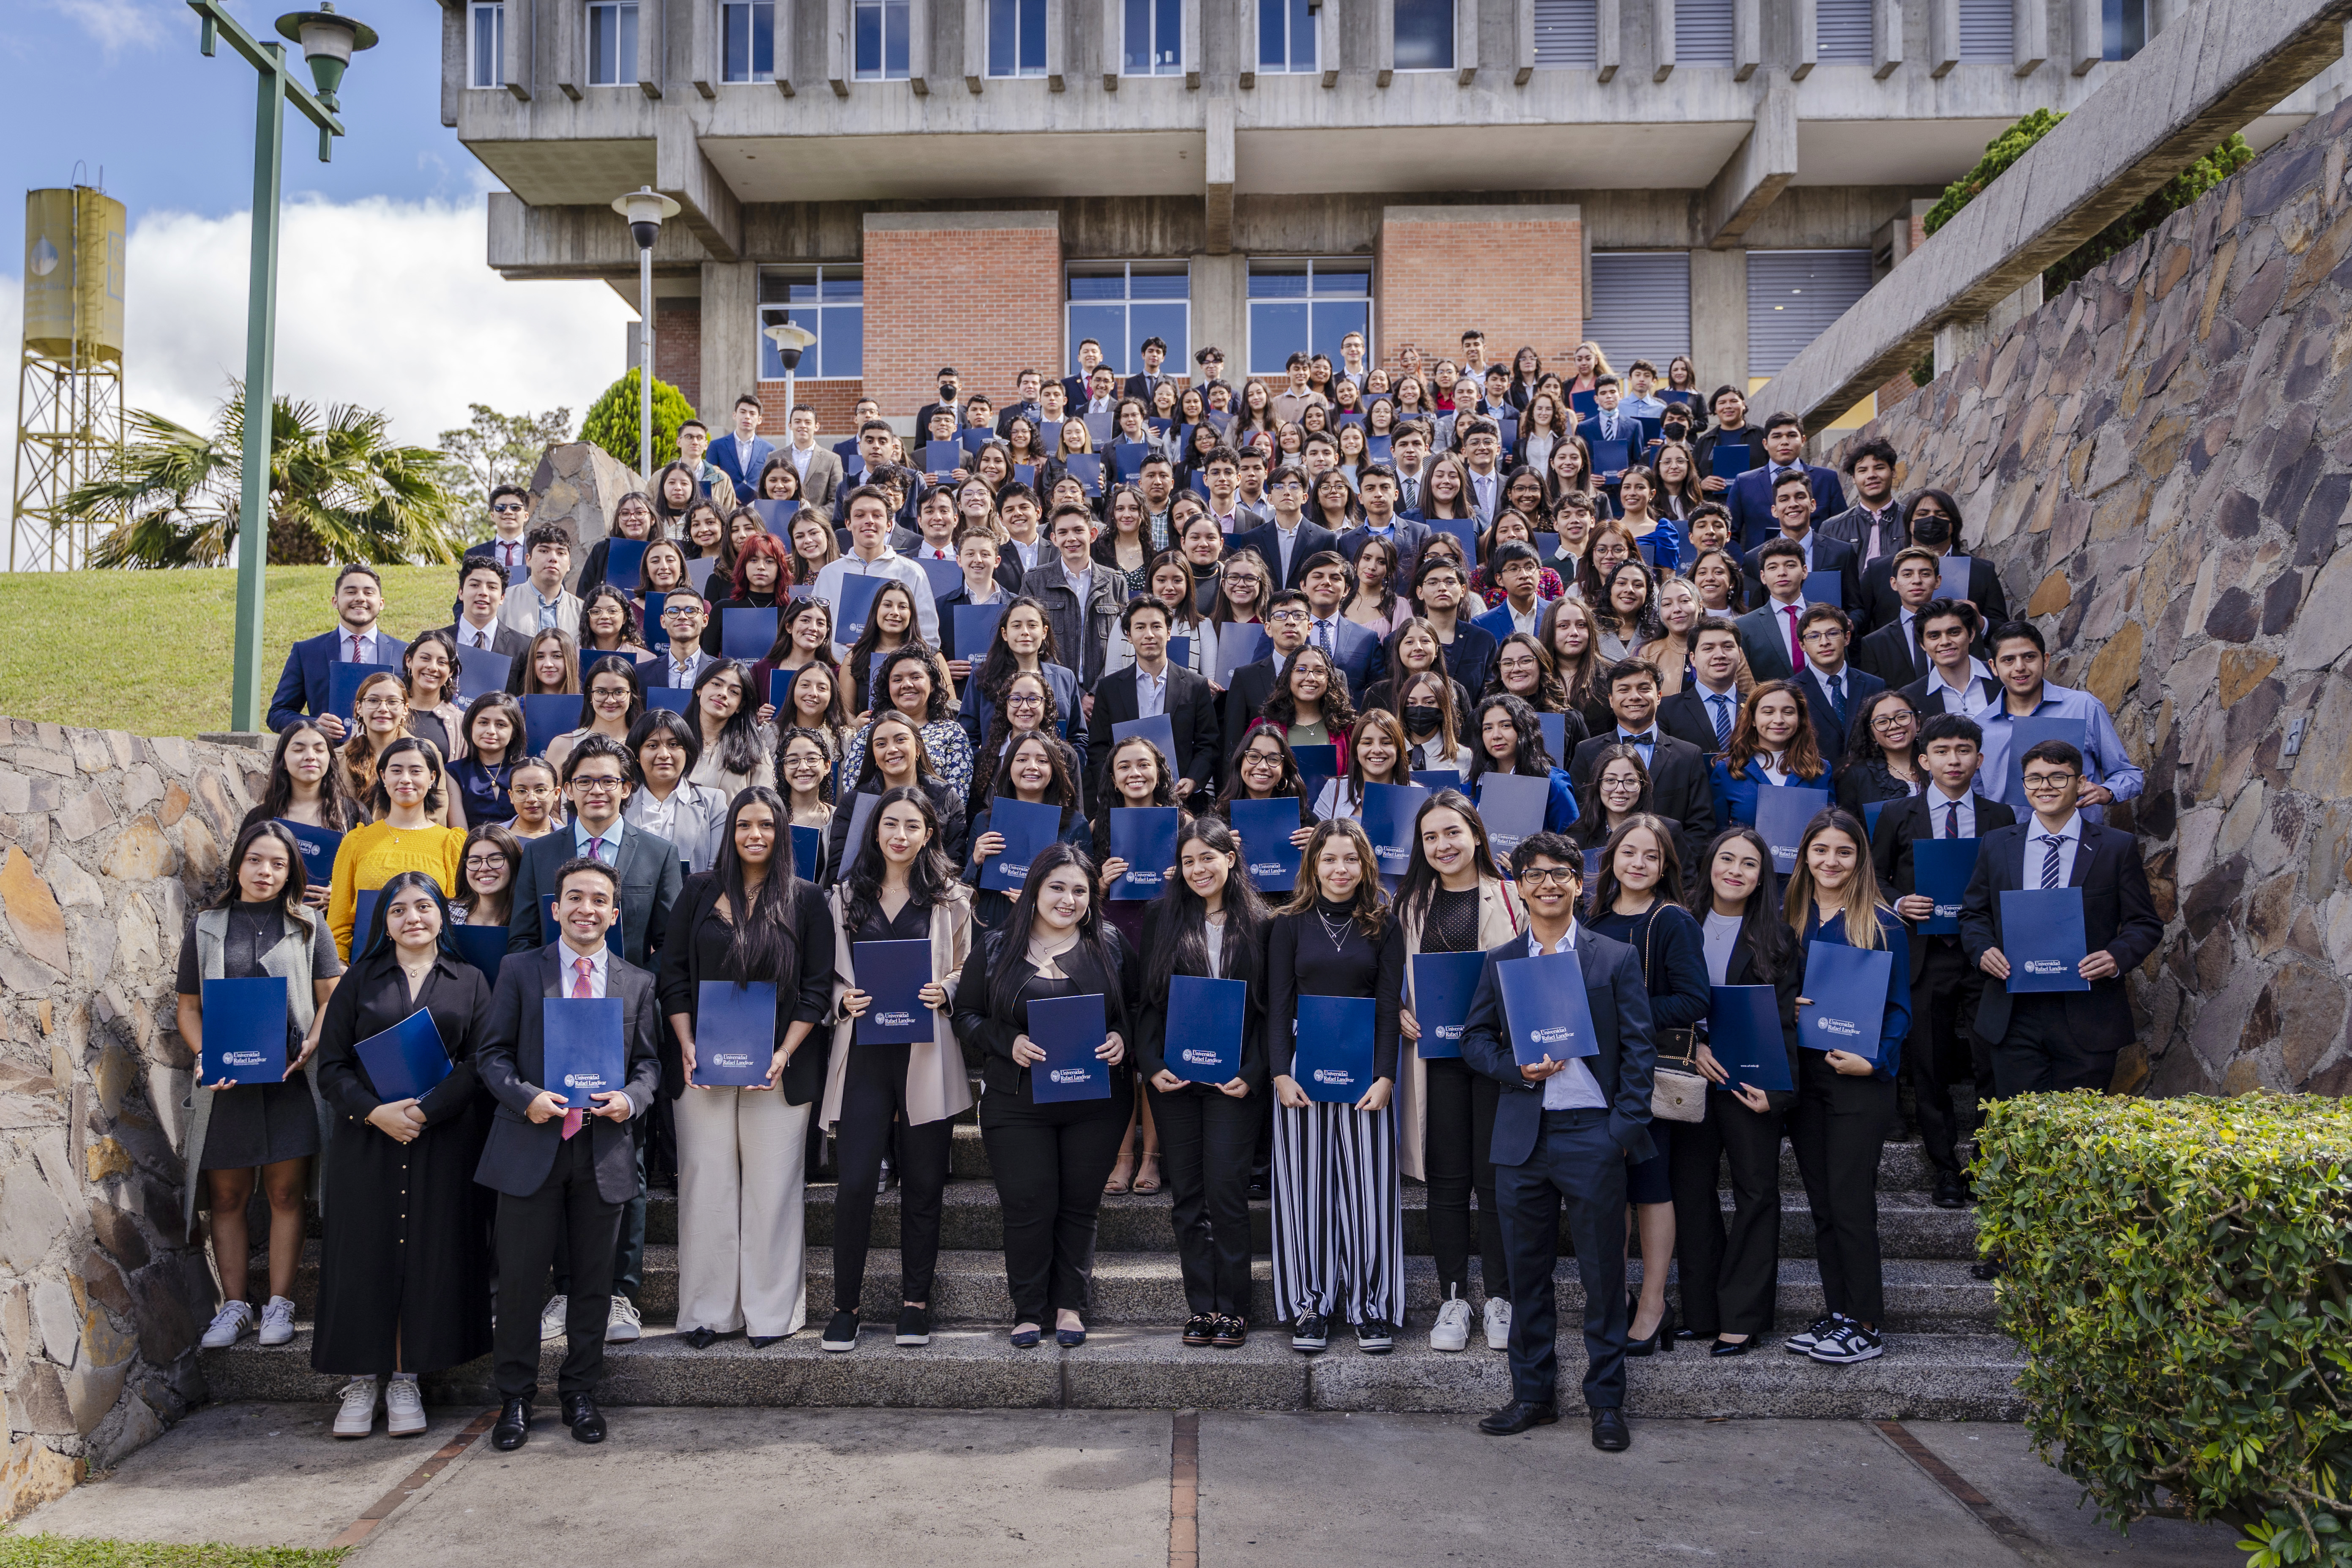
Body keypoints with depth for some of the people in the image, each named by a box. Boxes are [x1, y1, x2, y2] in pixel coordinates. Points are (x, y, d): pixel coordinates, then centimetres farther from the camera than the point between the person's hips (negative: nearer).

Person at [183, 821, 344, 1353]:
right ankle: (234, 1305, 16)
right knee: (227, 1195, 6)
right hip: (224, 1083, 1)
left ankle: (280, 1304, 11)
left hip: (289, 1079, -1)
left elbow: (331, 998, 5)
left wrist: (312, 1046, -12)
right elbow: (189, 1007, 10)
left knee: (285, 1193, 2)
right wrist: (205, 1057, -7)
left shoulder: (308, 925, 7)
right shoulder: (206, 927, 9)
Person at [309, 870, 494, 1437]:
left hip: (443, 1140, 0)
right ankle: (361, 1380, 12)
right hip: (366, 1137, 0)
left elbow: (480, 1062, -2)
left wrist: (424, 1112, -15)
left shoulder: (469, 982, 7)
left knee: (430, 1253, 0)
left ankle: (406, 1379, 11)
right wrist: (376, 1112, -13)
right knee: (364, 1252, 1)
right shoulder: (361, 981, 8)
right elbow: (331, 1066, 2)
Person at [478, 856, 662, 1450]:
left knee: (593, 1281, 10)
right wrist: (526, 1097, -15)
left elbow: (648, 1062, 10)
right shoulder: (519, 970, 4)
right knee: (521, 1281, 4)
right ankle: (515, 1398, 18)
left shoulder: (637, 983, 10)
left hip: (605, 1150, 2)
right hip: (532, 1148, -2)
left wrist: (631, 1099, -11)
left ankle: (580, 1393, 24)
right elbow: (493, 1054, 2)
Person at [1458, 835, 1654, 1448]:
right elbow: (1474, 1038, 9)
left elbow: (1639, 1049, 1)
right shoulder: (1499, 961, 9)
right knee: (1526, 1271, 10)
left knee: (1603, 1273, 4)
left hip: (1593, 1133, -2)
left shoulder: (1616, 958, 2)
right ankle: (1533, 1394, 23)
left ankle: (1607, 1402, 17)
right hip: (1522, 1137, 2)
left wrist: (1626, 1127, -6)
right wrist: (1518, 1070, -9)